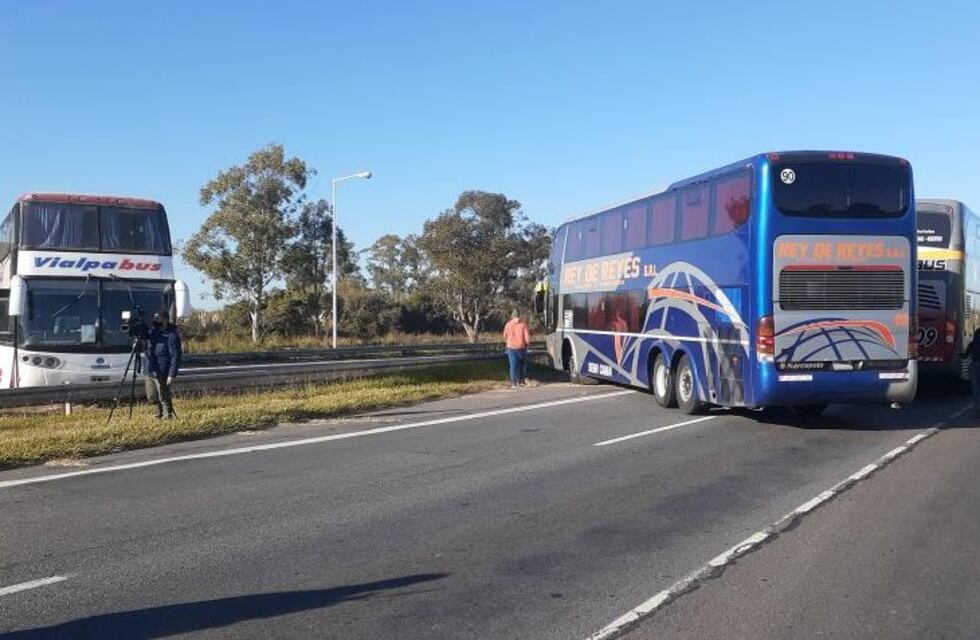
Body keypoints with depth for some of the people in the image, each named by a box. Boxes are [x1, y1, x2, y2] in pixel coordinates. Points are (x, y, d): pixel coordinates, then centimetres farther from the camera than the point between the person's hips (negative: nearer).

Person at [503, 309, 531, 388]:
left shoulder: (508, 324, -3)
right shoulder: (523, 324, -7)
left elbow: (505, 336, 6)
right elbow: (527, 337, -10)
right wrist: (527, 343, 10)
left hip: (511, 347, 1)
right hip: (521, 347, -1)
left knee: (513, 365, 2)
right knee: (523, 364, 19)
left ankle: (513, 383, -5)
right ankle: (521, 380, 24)